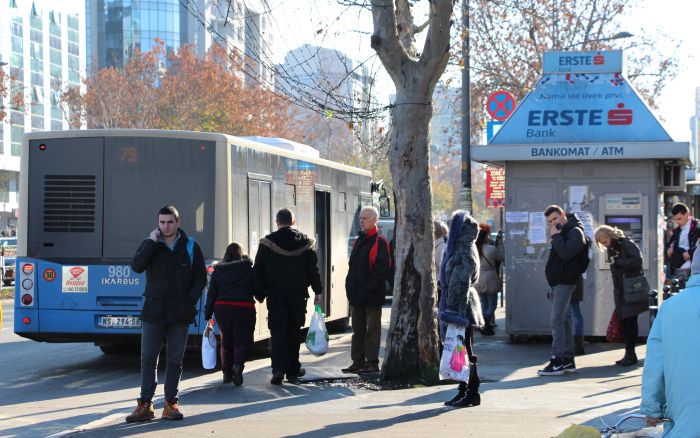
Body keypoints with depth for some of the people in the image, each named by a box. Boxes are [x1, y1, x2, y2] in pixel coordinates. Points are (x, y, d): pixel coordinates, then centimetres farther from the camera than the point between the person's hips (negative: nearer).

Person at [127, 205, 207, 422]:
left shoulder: (190, 246, 4)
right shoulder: (150, 244, 4)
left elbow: (201, 278, 6)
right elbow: (137, 266, -13)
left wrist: (190, 300, -5)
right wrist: (151, 242, -16)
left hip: (179, 314, 0)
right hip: (154, 312, 0)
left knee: (175, 360, 5)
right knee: (148, 358, -2)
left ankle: (171, 403, 11)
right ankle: (145, 405, 1)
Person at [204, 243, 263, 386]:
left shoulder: (217, 271, 7)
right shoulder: (249, 270, 1)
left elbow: (211, 294, 4)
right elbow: (259, 291, 4)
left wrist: (208, 316, 5)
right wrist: (261, 298, 28)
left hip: (222, 309, 3)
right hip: (243, 309, -3)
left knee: (226, 342, 16)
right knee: (244, 341, 4)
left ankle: (227, 372, 13)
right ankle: (238, 364, -23)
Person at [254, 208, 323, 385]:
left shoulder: (266, 243, -2)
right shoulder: (305, 242, 2)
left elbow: (258, 270, 0)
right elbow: (313, 269, 4)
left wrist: (259, 292, 8)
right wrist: (318, 291, 10)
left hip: (275, 295, -1)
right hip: (298, 295, 2)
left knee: (277, 332, -2)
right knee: (293, 333, 11)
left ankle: (279, 368, -18)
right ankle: (293, 370, 16)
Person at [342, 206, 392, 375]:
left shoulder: (380, 242, -9)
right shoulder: (359, 241, 16)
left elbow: (383, 268, -16)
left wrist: (370, 288, -19)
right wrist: (350, 287, 9)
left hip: (372, 296, -8)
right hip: (357, 295, 8)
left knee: (372, 329, -2)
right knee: (358, 329, 11)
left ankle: (372, 363, 2)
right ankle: (358, 362, 17)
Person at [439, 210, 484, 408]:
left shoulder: (464, 253, -16)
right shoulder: (459, 249, 15)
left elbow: (461, 284, -21)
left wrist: (454, 310, -23)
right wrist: (445, 306, 23)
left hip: (461, 305, -10)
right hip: (456, 305, 10)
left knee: (464, 352, -5)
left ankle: (473, 393, -1)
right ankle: (463, 391, 16)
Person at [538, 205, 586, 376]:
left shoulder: (575, 232, -11)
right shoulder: (563, 233, 20)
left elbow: (565, 253, -25)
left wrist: (556, 236, -15)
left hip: (565, 283, -10)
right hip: (557, 283, 10)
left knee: (557, 321, -14)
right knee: (564, 320, 10)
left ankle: (558, 361, -16)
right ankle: (568, 360, 14)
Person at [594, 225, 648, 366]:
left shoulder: (627, 244, -9)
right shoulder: (611, 249, 14)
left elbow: (637, 261, -20)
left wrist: (618, 261, -17)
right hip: (620, 292, 7)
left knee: (630, 321, -6)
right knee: (624, 321, 5)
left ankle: (630, 354, -3)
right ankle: (629, 354, 9)